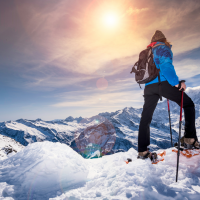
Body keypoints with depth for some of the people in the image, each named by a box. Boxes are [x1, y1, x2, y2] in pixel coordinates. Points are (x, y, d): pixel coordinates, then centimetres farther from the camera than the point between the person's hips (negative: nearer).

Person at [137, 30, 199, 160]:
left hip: (149, 87, 6)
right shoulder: (163, 48, 6)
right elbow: (166, 66, -13)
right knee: (188, 104, 12)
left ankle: (142, 151, 7)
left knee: (145, 118, 5)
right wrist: (177, 83, -12)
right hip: (162, 83, -6)